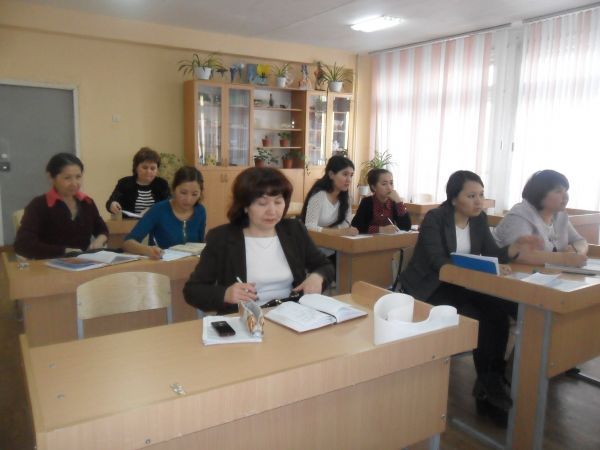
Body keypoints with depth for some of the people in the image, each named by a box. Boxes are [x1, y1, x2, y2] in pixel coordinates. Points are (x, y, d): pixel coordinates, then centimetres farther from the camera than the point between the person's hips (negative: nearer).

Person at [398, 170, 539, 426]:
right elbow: (439, 263, -27)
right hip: (429, 288, -6)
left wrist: (514, 249, -23)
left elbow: (492, 254, -1)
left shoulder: (479, 219, 4)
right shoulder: (434, 219, -16)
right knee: (481, 319, -24)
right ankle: (489, 388, -6)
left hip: (460, 286, 6)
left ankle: (492, 385, -8)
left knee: (498, 312, -21)